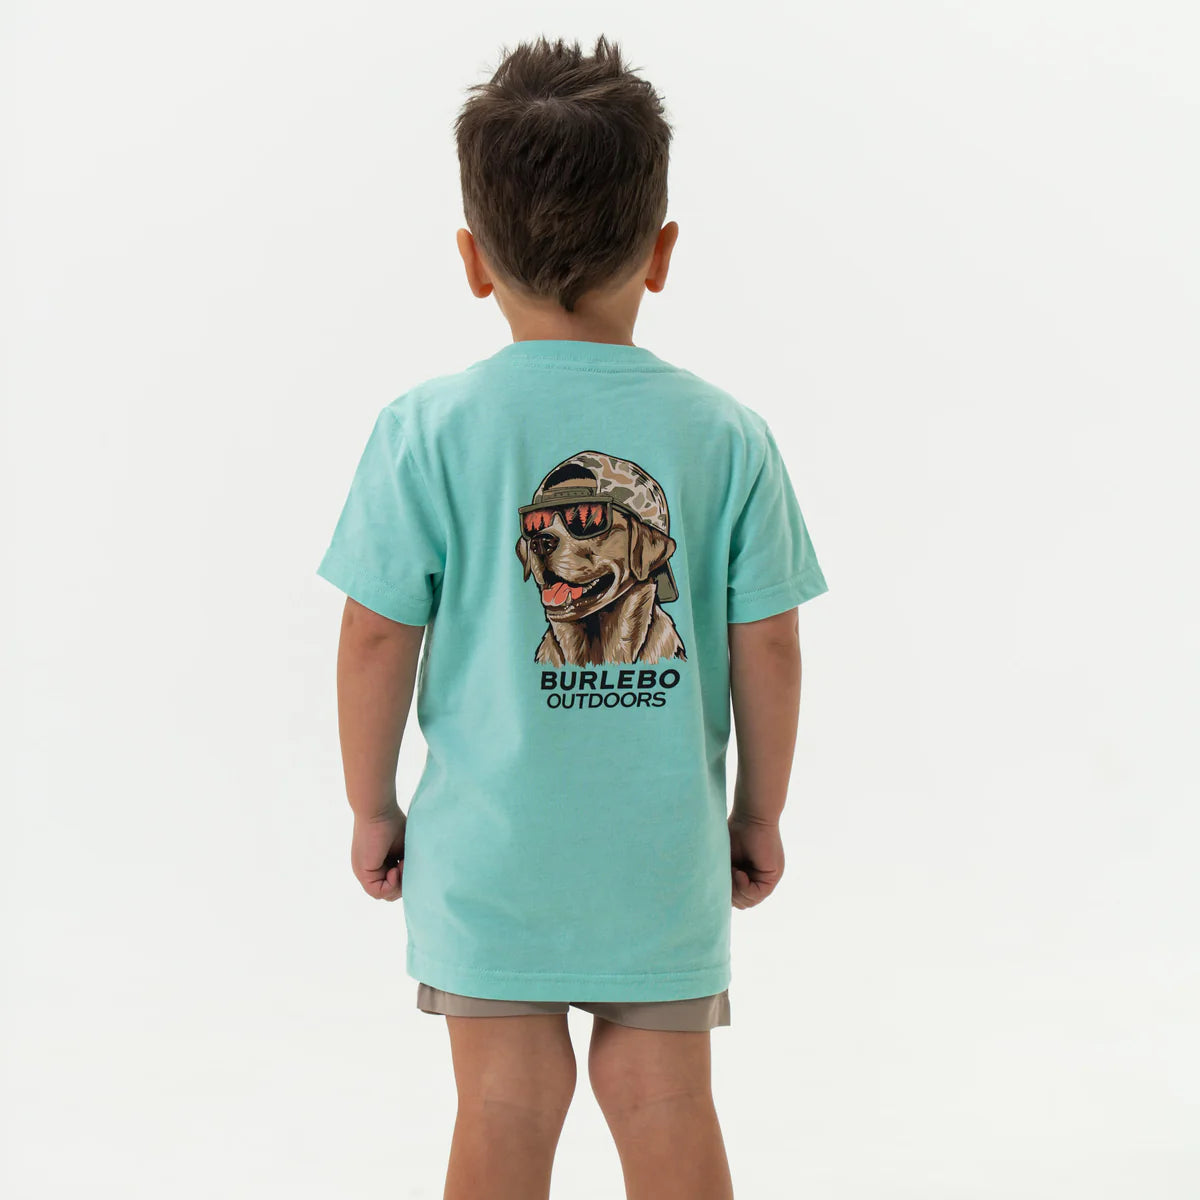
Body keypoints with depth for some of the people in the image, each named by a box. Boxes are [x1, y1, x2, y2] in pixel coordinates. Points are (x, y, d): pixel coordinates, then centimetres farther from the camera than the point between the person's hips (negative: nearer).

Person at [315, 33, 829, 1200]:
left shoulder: (427, 430, -8)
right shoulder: (725, 433, -5)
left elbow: (378, 637, -7)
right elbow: (767, 646, -2)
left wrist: (372, 807, 7)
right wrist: (760, 813, 11)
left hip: (488, 844, -1)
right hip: (666, 846, 1)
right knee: (664, 1103, 12)